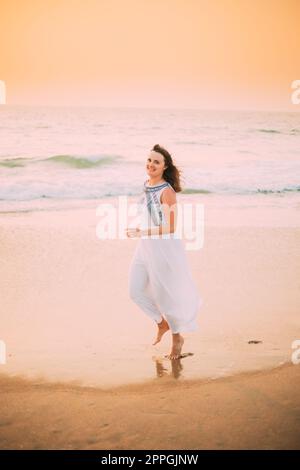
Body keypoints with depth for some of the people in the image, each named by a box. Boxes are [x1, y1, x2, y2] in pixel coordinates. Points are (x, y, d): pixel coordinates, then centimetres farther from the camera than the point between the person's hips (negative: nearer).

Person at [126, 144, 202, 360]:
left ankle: (177, 338, 27)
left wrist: (139, 233, -21)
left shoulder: (167, 191, -19)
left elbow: (170, 228, -22)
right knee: (136, 290, 7)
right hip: (145, 246, 7)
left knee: (165, 293, 5)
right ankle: (162, 322, 31)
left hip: (165, 247, -7)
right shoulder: (147, 184, 5)